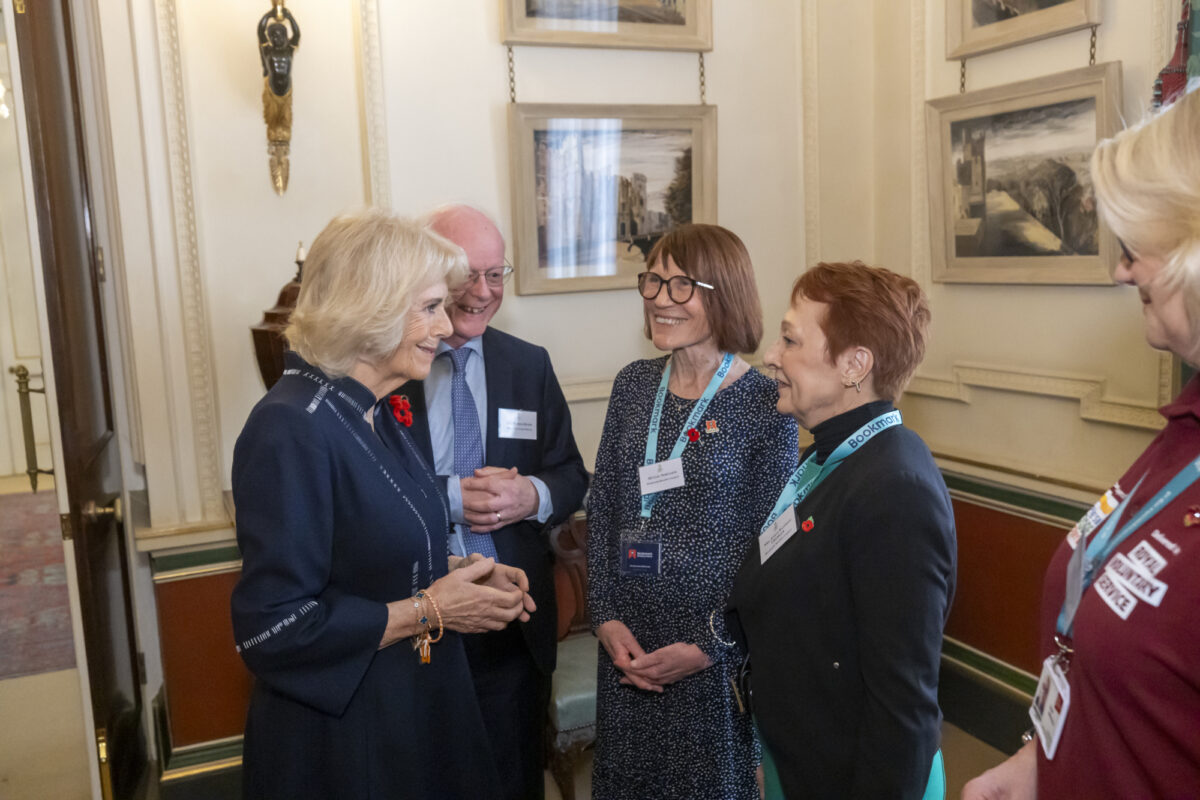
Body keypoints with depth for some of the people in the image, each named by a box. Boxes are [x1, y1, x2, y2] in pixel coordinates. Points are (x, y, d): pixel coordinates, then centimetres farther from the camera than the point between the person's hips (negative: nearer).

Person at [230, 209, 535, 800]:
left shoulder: (374, 413, 5)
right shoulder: (291, 430, -24)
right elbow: (272, 630, -26)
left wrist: (451, 572, -1)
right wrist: (428, 610, -20)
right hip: (336, 744, -8)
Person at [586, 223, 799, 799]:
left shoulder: (765, 403, -12)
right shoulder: (633, 386, 1)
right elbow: (602, 510, 4)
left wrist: (706, 646, -12)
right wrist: (607, 619, -4)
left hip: (716, 652, -4)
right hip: (627, 642, 4)